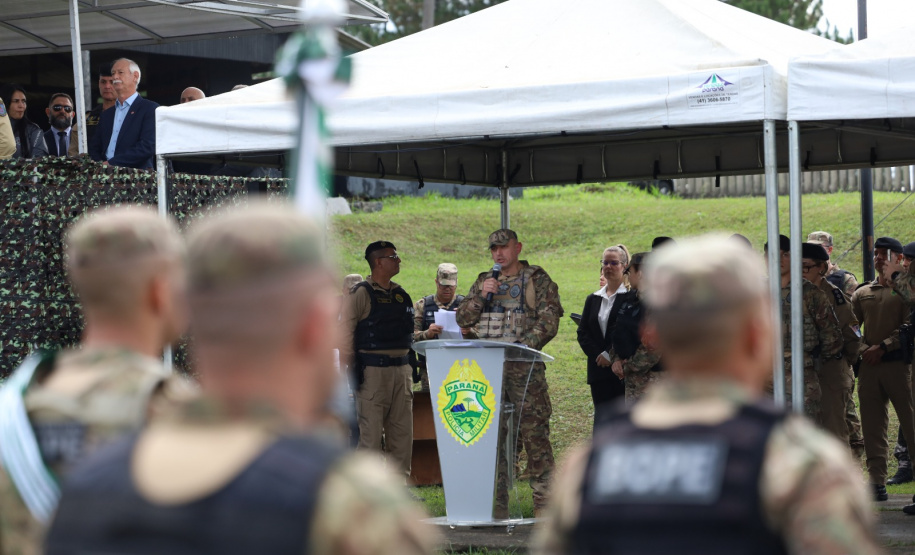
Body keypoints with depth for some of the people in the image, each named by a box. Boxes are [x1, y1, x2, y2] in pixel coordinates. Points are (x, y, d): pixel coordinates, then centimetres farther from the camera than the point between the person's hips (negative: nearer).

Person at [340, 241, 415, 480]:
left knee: (402, 430, 7)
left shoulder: (401, 295, 15)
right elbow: (346, 334, -9)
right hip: (372, 370, -7)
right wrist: (348, 373, -12)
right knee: (371, 431, -5)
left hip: (401, 369, 7)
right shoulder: (361, 294, -6)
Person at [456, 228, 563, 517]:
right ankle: (497, 502, 8)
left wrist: (525, 345, -17)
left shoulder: (538, 280, 5)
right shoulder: (484, 281, 18)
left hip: (525, 367, -4)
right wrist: (481, 295, -3)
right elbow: (463, 319, 13)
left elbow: (549, 322, -4)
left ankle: (543, 500, -4)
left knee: (534, 432, -7)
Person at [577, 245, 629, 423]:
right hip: (599, 371, 5)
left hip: (622, 370, -5)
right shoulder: (593, 299, 17)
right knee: (601, 418, 4)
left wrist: (610, 355, -13)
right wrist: (597, 355, -5)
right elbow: (582, 333, 11)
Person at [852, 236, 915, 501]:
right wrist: (864, 349, -5)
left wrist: (883, 347, -14)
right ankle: (877, 483, 7)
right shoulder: (862, 293, 15)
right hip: (868, 365, 5)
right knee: (872, 425, 4)